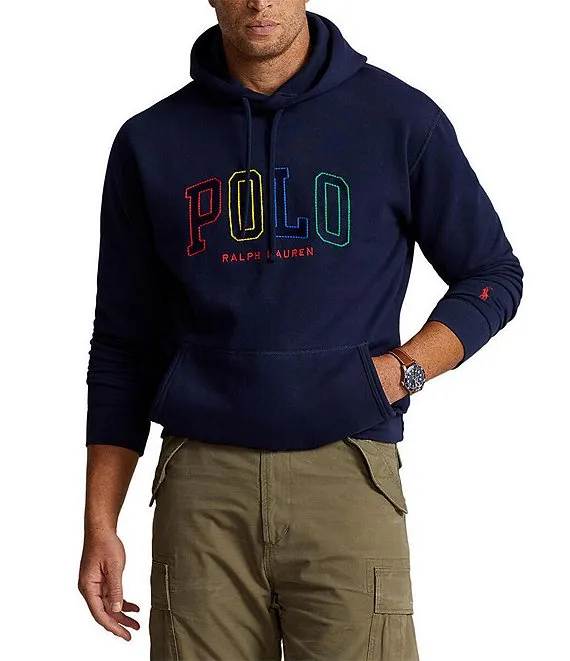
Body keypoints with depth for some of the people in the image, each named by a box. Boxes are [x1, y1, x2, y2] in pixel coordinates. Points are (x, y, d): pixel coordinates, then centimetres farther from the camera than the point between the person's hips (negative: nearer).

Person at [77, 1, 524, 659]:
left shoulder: (401, 118, 4)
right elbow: (123, 348, 12)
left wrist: (401, 370, -5)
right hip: (202, 487, 1)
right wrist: (100, 525, 7)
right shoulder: (151, 142, 9)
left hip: (348, 479, -1)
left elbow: (494, 276, 13)